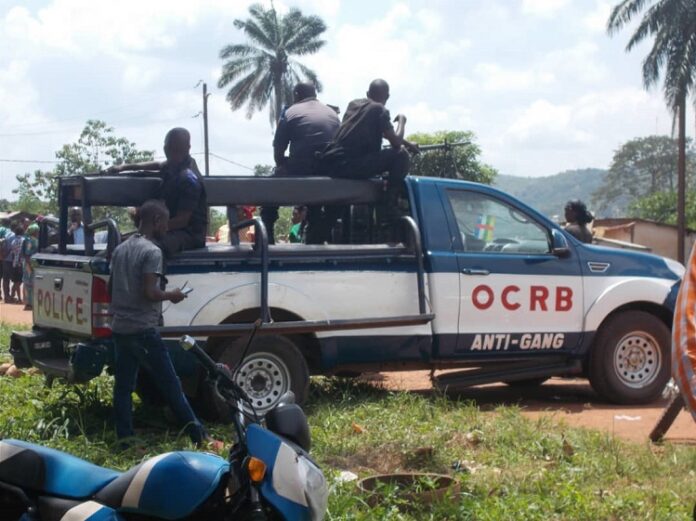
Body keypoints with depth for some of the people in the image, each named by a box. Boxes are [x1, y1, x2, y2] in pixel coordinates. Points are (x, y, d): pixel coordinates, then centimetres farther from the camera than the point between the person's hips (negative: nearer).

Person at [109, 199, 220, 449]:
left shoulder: (121, 249, 12)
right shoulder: (152, 251, -13)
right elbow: (150, 293, -20)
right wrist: (172, 295, -3)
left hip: (120, 328, 8)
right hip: (143, 330, -8)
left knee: (123, 386, 9)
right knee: (170, 385, -2)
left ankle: (124, 437, 9)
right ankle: (198, 434, 3)